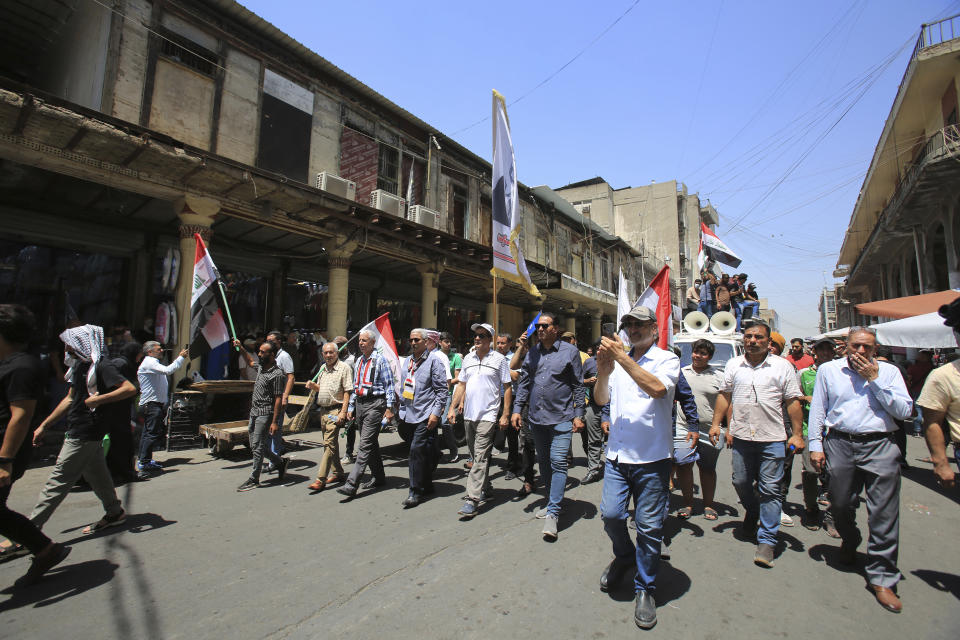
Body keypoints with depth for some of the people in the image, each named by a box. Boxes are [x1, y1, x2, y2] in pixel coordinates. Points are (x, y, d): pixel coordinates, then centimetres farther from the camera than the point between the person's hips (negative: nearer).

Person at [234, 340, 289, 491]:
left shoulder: (277, 374, -17)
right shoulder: (260, 367, 8)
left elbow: (278, 399, -18)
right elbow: (250, 362, 34)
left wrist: (274, 422, -19)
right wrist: (241, 348, 23)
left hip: (265, 414, -9)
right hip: (254, 412, 9)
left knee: (257, 446, -3)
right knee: (255, 445, 14)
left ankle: (254, 480, 10)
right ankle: (281, 462, 29)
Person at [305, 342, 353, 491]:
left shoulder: (344, 368, -9)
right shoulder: (322, 368, 14)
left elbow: (347, 392, -13)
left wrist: (343, 412, -19)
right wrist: (313, 386, 3)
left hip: (335, 409, -8)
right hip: (323, 410, 8)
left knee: (329, 443, -10)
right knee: (331, 442, 15)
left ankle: (321, 480, -8)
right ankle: (338, 473, 27)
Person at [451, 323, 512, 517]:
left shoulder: (499, 359, -4)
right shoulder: (468, 358, 10)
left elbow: (507, 388, -3)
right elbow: (462, 385, 14)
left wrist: (505, 415, -9)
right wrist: (452, 408, 7)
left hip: (488, 415, -6)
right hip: (469, 414, 6)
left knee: (480, 457, -8)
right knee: (478, 455, 17)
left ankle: (472, 500, -5)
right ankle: (485, 489, 34)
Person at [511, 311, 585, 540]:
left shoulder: (570, 351, -1)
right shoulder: (532, 353, 9)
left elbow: (578, 385, 0)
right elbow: (524, 383, 12)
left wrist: (578, 414, -5)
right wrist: (517, 409, 4)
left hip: (561, 418, -4)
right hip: (536, 417, 5)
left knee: (558, 463, -8)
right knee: (543, 462, 15)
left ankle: (552, 513, -2)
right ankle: (553, 501, 33)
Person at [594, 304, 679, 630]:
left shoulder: (667, 359, -2)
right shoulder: (617, 361, 9)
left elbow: (657, 388, -23)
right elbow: (602, 399, 5)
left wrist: (622, 358, -24)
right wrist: (603, 371, -14)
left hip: (651, 458, -3)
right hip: (617, 455, 3)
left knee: (649, 526, 6)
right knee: (610, 514, 3)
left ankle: (645, 589, 28)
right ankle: (625, 557, 36)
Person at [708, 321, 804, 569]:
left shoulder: (782, 366, 2)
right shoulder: (733, 365, 8)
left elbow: (793, 401, 1)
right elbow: (725, 395, 11)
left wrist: (797, 434, -4)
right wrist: (716, 424, 6)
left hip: (772, 439, -2)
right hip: (741, 437, 3)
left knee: (770, 490, 1)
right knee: (740, 482, 12)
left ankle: (767, 541, 12)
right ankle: (752, 513, 42)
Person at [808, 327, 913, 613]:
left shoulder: (888, 371, 7)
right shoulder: (828, 370, 8)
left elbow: (904, 410, -1)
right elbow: (817, 410, 9)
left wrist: (874, 379, -6)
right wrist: (815, 444, 3)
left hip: (880, 445, -1)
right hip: (840, 444, 1)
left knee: (884, 514, 0)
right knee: (840, 506, 13)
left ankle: (882, 578, 12)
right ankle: (849, 542, 42)